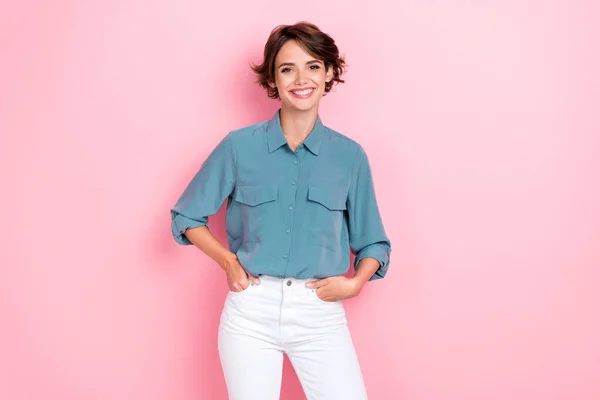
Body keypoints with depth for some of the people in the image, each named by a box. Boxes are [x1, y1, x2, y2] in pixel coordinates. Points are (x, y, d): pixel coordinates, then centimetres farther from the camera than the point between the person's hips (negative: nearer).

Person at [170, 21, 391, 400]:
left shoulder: (350, 155, 0)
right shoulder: (240, 146, -2)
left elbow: (373, 243, 9)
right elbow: (187, 217, 9)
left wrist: (354, 283, -8)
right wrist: (229, 261, -3)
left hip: (320, 314, 1)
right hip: (251, 312, 0)